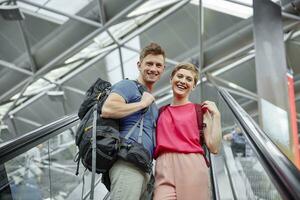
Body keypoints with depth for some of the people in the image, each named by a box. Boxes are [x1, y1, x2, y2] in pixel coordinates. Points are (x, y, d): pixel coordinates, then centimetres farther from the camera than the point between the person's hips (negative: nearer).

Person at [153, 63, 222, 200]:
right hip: (164, 170, 1)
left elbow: (214, 147, 4)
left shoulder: (200, 110, 10)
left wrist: (216, 115, -1)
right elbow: (155, 145, 17)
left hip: (192, 168, -1)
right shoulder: (161, 112, 18)